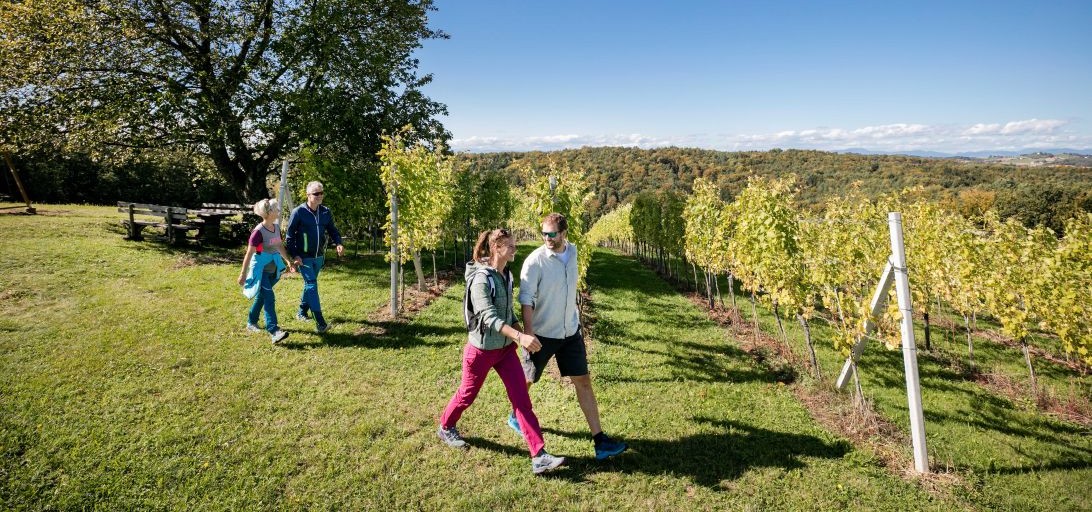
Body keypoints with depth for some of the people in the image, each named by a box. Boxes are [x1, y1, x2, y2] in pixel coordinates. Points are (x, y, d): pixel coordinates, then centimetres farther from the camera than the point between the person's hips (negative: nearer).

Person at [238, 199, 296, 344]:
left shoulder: (276, 227, 3)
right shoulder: (258, 232, -20)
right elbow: (249, 254, -15)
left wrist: (288, 261, 17)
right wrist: (243, 274, -12)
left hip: (272, 269, 8)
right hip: (260, 270, -8)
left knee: (262, 296, 20)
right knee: (269, 299, -14)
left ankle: (251, 322, 38)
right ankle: (274, 332, -17)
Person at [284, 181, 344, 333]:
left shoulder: (326, 212, 1)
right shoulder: (299, 212, -13)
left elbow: (332, 229, 11)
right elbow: (289, 235, -8)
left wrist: (338, 243, -9)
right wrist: (294, 255, -15)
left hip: (319, 256, 6)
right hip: (304, 257, -5)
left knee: (309, 284, 18)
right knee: (312, 285, -12)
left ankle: (302, 312, 38)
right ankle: (320, 322, -16)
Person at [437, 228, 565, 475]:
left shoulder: (507, 275, 1)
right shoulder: (481, 279, -23)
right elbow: (489, 317, -32)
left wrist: (516, 337, 11)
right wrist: (520, 337, -41)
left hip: (506, 348, 6)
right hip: (482, 349, -6)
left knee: (522, 399, 0)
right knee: (468, 394, 16)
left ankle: (539, 457, 0)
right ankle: (445, 428, 45)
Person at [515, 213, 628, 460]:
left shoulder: (572, 252, 1)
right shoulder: (535, 261, -18)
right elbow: (526, 299, -18)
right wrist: (528, 334, -25)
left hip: (570, 332, 5)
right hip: (542, 334, -4)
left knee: (583, 381, 2)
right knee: (527, 380, 14)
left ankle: (599, 439, 7)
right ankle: (515, 417, 42)